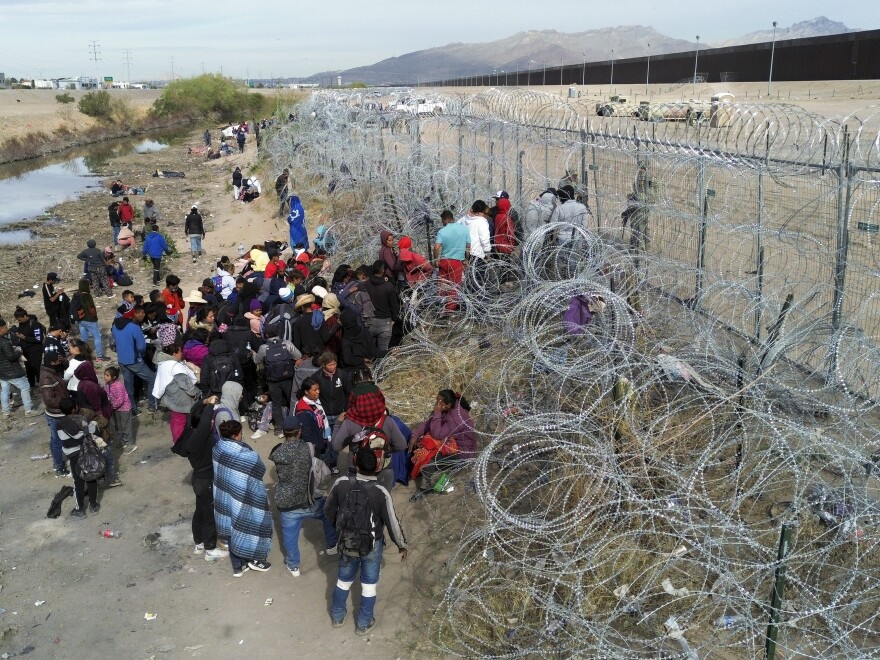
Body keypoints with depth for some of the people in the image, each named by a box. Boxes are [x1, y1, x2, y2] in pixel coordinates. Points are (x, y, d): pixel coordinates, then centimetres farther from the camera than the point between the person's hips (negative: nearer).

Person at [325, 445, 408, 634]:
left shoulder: (341, 483, -18)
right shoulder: (381, 492, -26)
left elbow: (329, 509, -2)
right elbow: (392, 522, -17)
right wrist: (402, 545, 0)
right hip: (372, 545, -2)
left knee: (343, 580, 25)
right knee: (369, 584, 19)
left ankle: (337, 616, 44)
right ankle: (363, 624, 35)